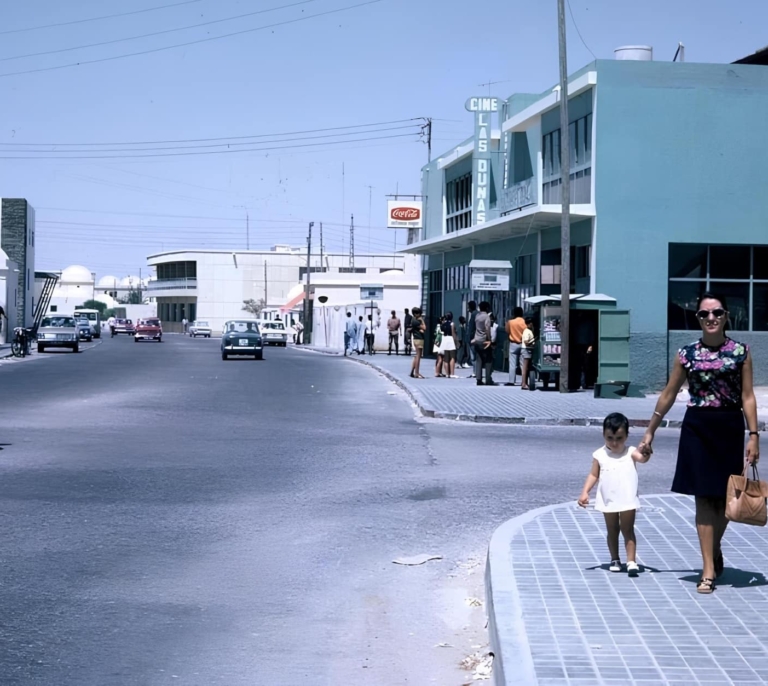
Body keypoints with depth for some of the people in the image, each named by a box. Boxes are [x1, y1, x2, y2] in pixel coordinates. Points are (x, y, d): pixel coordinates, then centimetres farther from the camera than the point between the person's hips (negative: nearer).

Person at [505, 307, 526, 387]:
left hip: (513, 344, -1)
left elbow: (508, 332, 3)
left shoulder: (510, 322, -7)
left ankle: (511, 381, -2)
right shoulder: (525, 322, -6)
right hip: (523, 344, 1)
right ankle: (524, 381, 4)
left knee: (512, 364, 2)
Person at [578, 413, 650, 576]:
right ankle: (615, 560, 25)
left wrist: (646, 450, -46)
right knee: (612, 531, 13)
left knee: (628, 530, 0)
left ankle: (631, 561, -1)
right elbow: (593, 475, 3)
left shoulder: (630, 452, -4)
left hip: (627, 501, -2)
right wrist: (585, 492, -7)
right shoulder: (600, 455, 0)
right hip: (608, 501, 2)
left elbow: (643, 458, -23)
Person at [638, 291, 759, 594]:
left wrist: (754, 435, -6)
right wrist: (650, 431, 12)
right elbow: (669, 394, 10)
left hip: (730, 428, 0)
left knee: (724, 496, 10)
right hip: (697, 428, 0)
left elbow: (747, 396, 0)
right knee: (704, 498, -2)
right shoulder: (687, 354, 2)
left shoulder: (741, 351, 1)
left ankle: (715, 548, 36)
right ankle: (709, 569, 0)